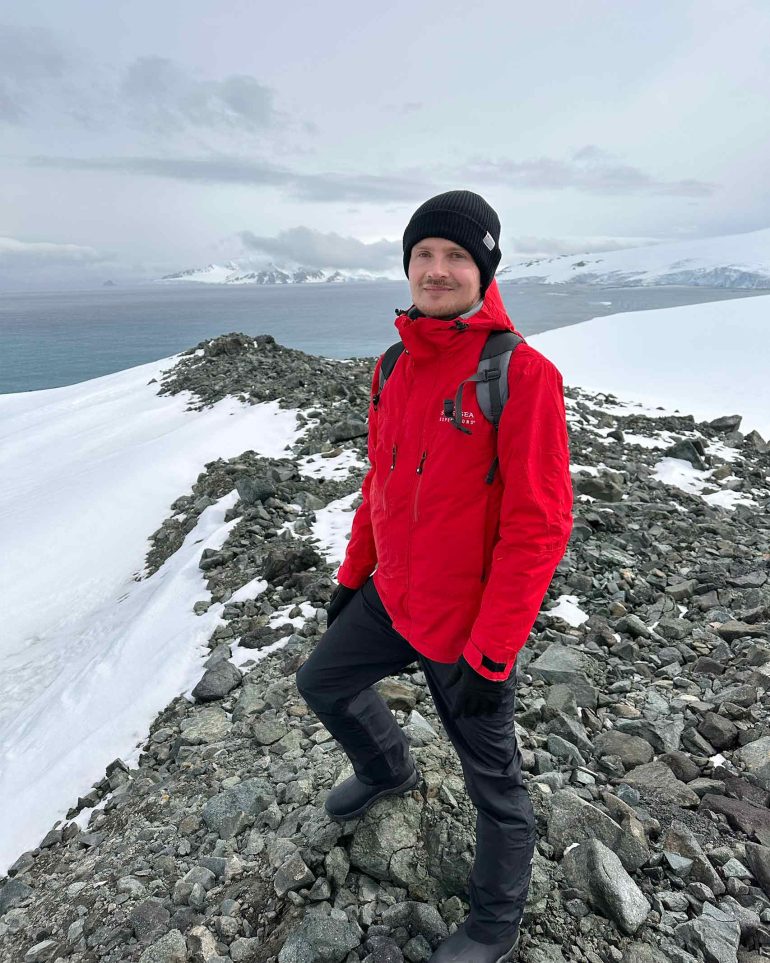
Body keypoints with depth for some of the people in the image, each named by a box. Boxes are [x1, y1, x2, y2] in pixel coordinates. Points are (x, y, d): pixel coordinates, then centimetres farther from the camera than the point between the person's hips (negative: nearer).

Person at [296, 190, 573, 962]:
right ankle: (388, 770, 55)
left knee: (492, 779, 15)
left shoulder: (521, 373, -20)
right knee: (322, 682, 25)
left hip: (467, 630, -7)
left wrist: (489, 653, -19)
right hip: (390, 600, 7)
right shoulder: (395, 366, 2)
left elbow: (538, 525, -21)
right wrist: (352, 574, 15)